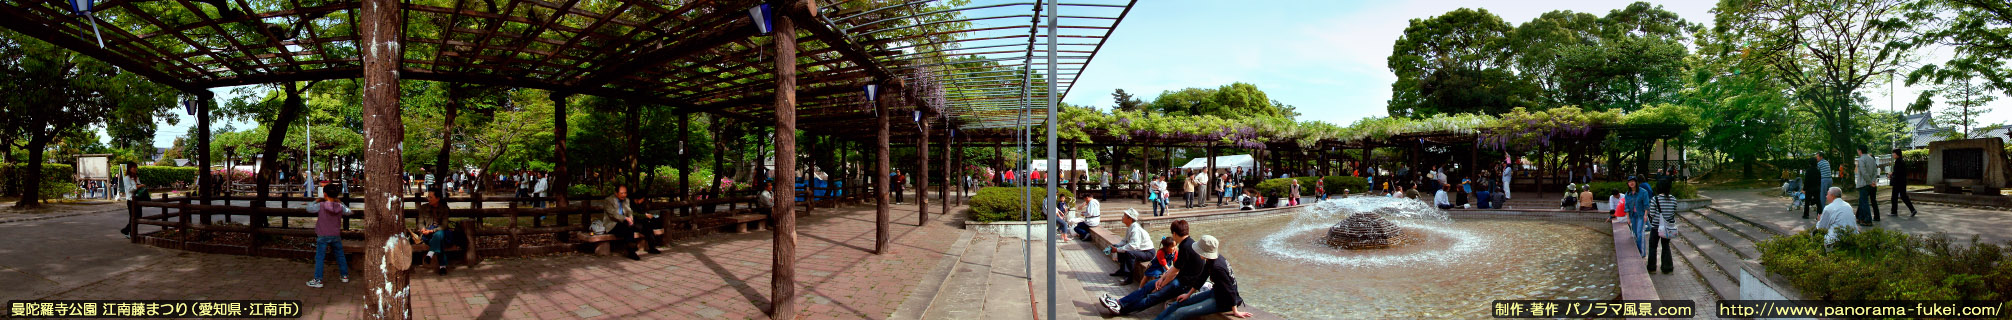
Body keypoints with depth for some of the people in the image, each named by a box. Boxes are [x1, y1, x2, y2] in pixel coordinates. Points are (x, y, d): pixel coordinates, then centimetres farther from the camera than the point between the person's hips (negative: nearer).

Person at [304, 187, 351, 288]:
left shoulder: (321, 206, -13)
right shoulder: (340, 207, -3)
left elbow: (309, 209, 0)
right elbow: (348, 212, 15)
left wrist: (316, 201, 14)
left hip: (323, 236, -4)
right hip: (336, 236, 4)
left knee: (319, 258, 1)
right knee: (340, 256, 17)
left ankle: (318, 280, 1)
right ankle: (345, 276, 26)